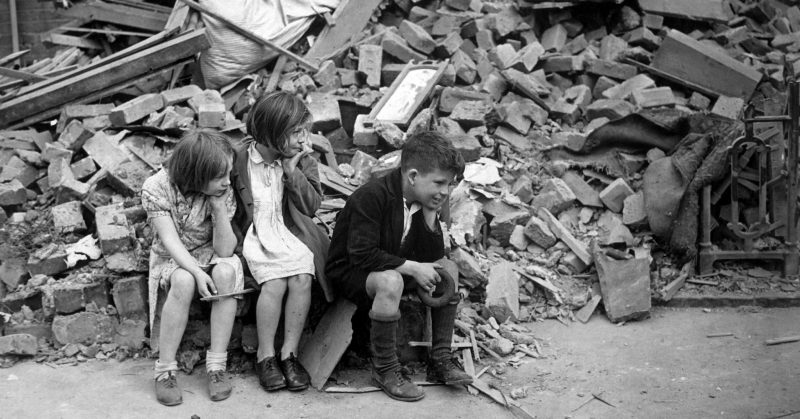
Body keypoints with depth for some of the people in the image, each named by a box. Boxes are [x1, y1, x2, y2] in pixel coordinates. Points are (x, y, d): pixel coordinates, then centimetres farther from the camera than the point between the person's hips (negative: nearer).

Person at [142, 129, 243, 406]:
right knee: (183, 282, -36)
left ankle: (217, 366, -26)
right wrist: (197, 272, -37)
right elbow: (170, 240, -23)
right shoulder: (156, 188, -19)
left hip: (208, 255, 2)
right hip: (172, 259, -2)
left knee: (227, 271, -33)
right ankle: (165, 371, -25)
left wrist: (219, 207, -30)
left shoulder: (223, 193, -14)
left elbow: (225, 250, -18)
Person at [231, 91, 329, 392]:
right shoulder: (240, 160, -5)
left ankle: (290, 353, -11)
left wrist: (292, 170, -14)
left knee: (302, 278, -25)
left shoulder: (303, 162, 2)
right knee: (275, 283, -27)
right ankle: (265, 355, -9)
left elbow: (312, 206, -6)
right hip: (255, 236, -2)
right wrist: (233, 237, -7)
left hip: (292, 235, 3)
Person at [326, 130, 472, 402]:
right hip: (349, 271, -8)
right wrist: (412, 268, -29)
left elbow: (435, 258, -3)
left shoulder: (423, 202, -2)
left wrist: (430, 215, -17)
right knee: (390, 281, -37)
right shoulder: (372, 197, -25)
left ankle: (440, 359, -1)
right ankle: (384, 369, -22)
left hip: (393, 267, 8)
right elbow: (362, 255, -30)